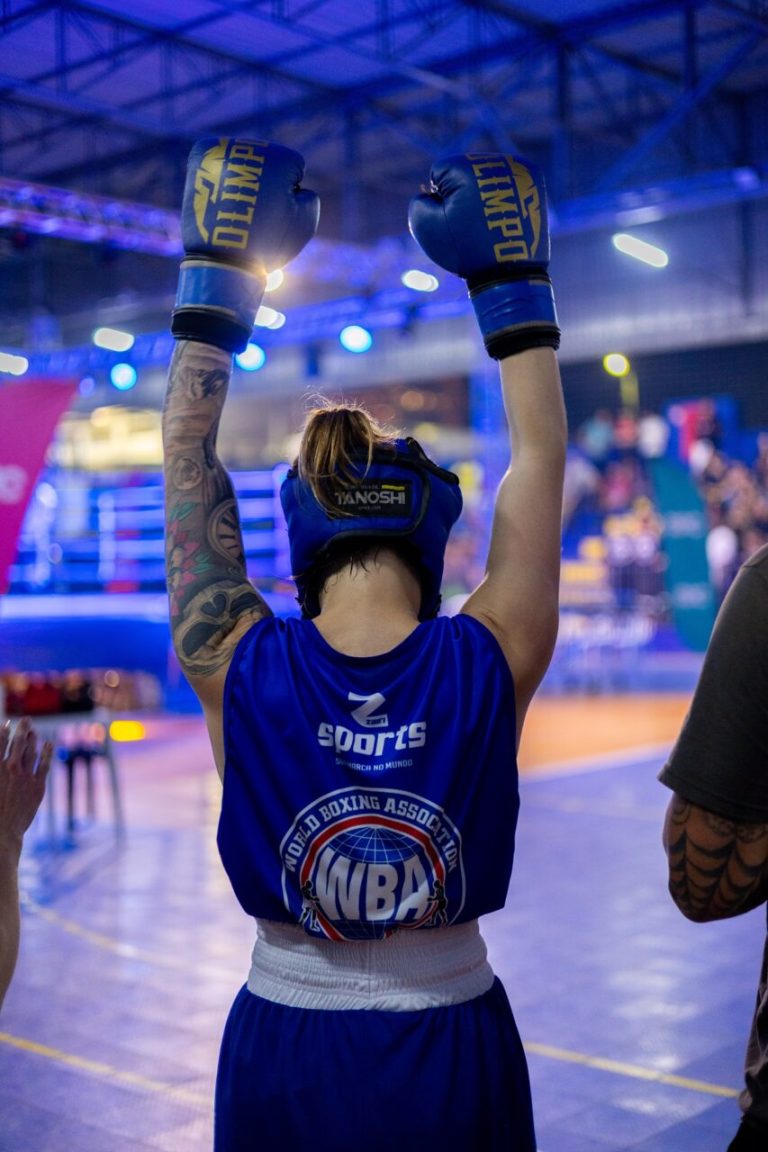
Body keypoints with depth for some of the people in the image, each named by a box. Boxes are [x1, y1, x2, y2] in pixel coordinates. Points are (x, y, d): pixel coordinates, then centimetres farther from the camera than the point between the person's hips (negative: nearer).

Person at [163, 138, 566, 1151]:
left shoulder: (242, 670, -17)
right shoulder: (491, 666, -17)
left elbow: (188, 454, -6)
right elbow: (540, 457, -5)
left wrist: (219, 269, 2)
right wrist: (511, 281, 3)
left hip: (282, 1066, 1)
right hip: (458, 1065, 0)